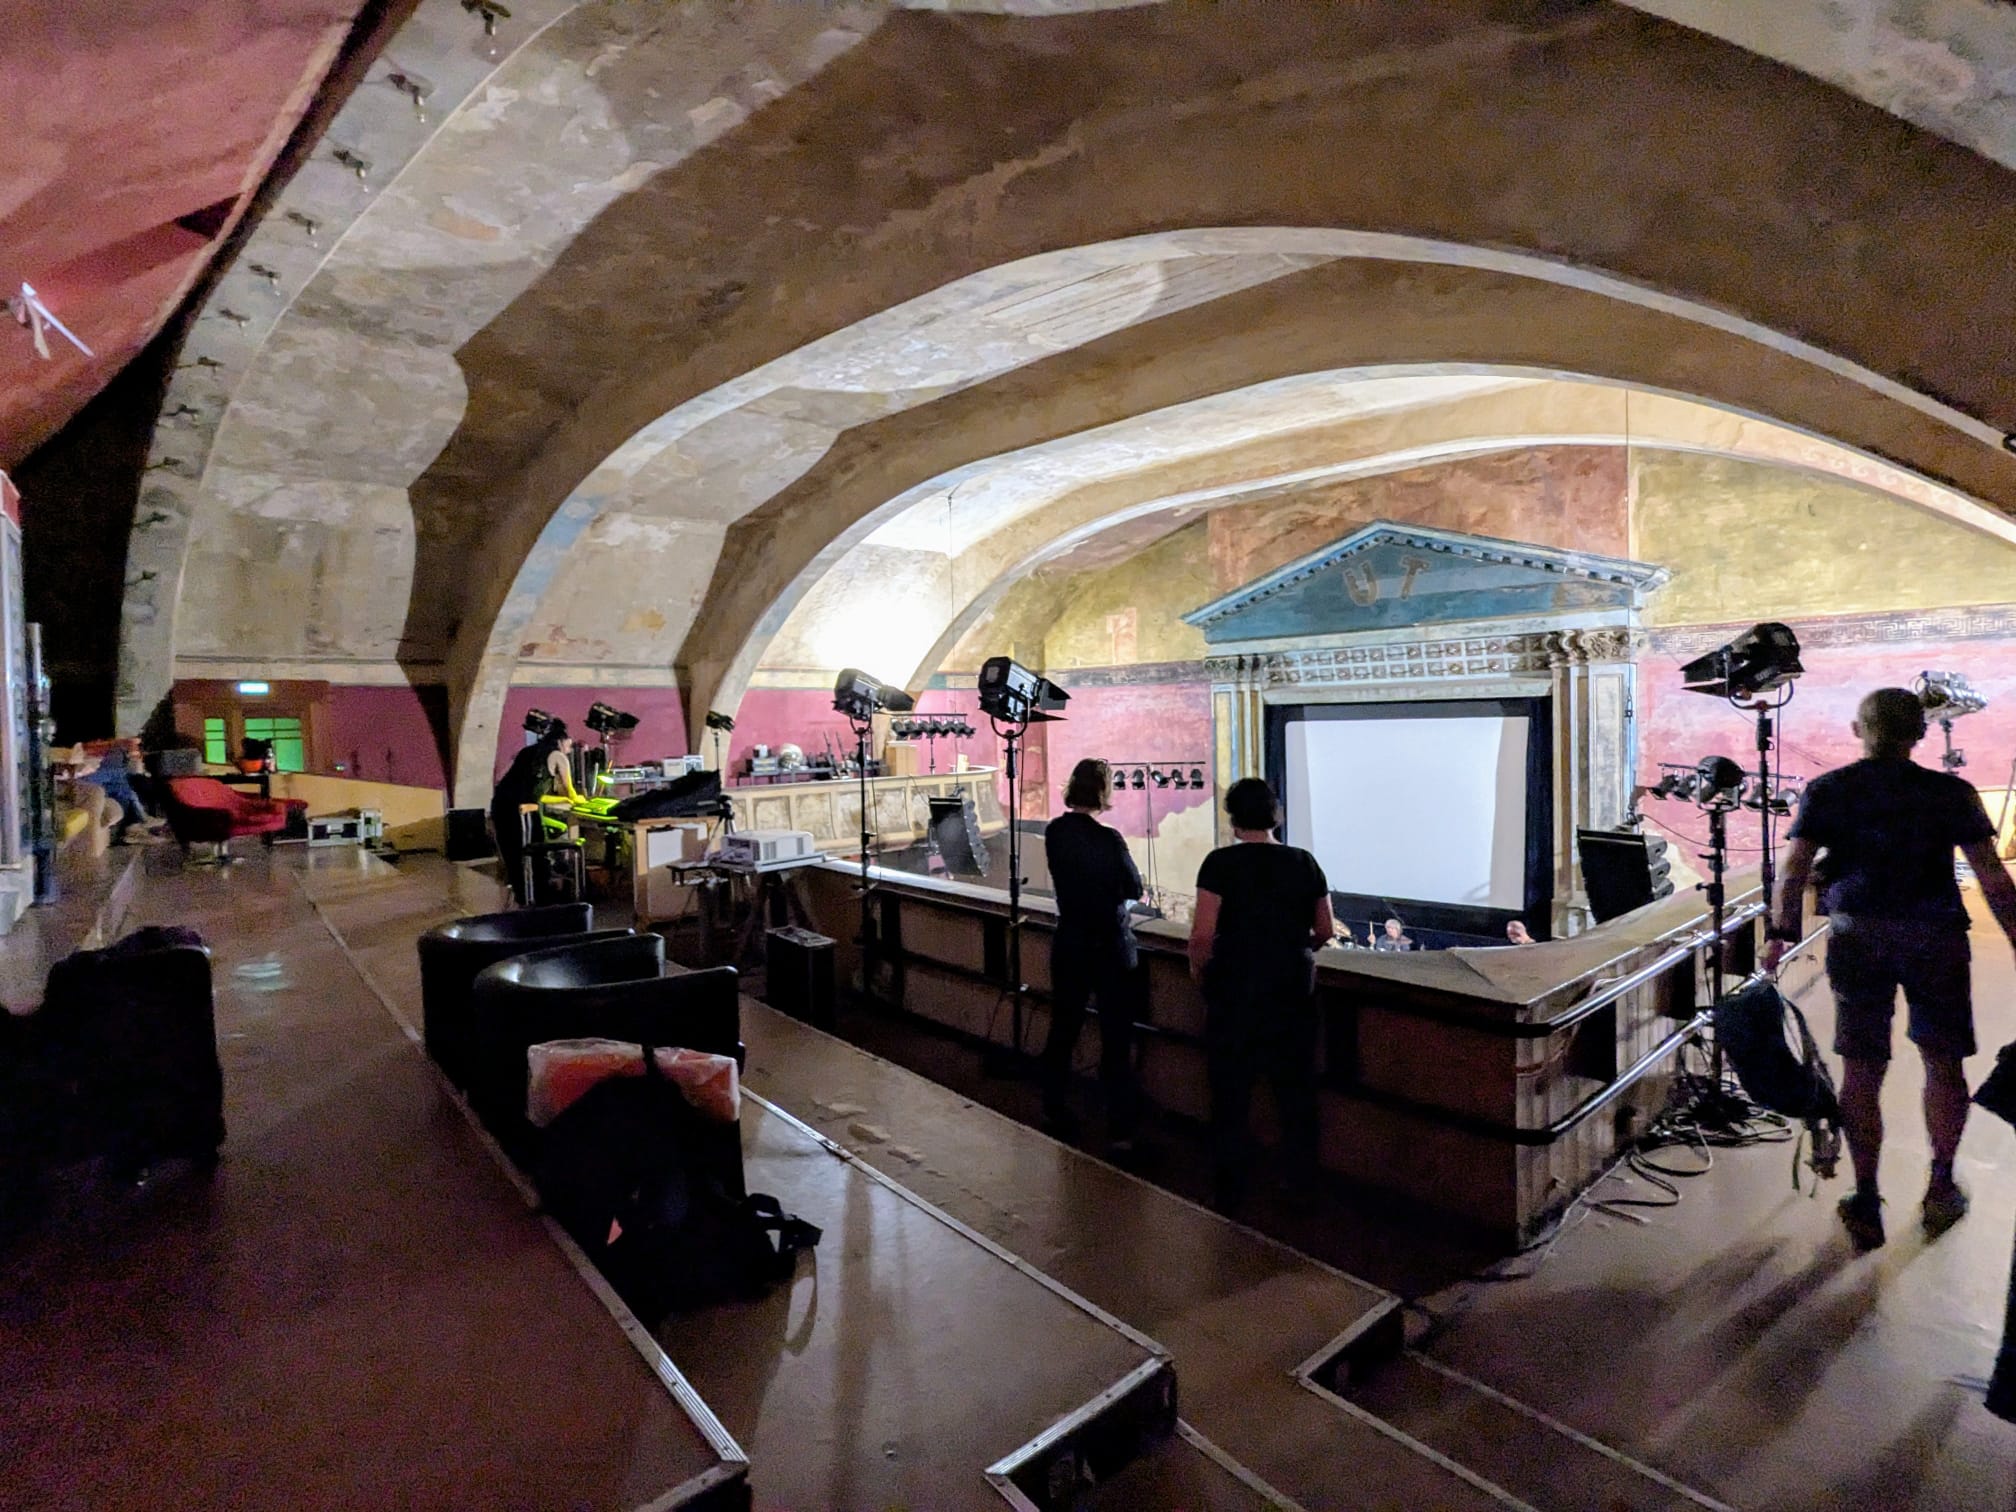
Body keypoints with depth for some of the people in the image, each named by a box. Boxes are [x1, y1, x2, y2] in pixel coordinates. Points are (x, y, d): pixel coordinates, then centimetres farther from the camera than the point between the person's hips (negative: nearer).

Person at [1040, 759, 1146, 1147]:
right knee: (1116, 1041, 3)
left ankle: (1054, 1113, 31)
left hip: (1068, 947, 6)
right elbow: (1135, 889, -7)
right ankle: (1120, 1132, 9)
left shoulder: (1054, 832, -2)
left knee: (1062, 1031, 17)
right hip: (1109, 950, -6)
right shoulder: (1108, 839, -20)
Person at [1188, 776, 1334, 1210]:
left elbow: (1202, 935, -18)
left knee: (1231, 1093, 10)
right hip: (1293, 991, 3)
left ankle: (1230, 1189, 21)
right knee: (1296, 1088, 17)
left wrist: (1198, 967, 1)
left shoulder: (1221, 863, -13)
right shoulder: (1304, 862, -1)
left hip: (1234, 991, -3)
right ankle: (1303, 1179, 28)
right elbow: (1324, 931, 6)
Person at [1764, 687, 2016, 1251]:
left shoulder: (1825, 791, 3)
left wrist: (1780, 934, -5)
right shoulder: (1951, 793, 4)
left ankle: (1867, 1202, 11)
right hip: (1934, 933, 0)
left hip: (1856, 934, 0)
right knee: (1942, 1059, 17)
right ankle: (1940, 1188, 23)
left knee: (1861, 1069, 6)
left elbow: (1795, 869, -6)